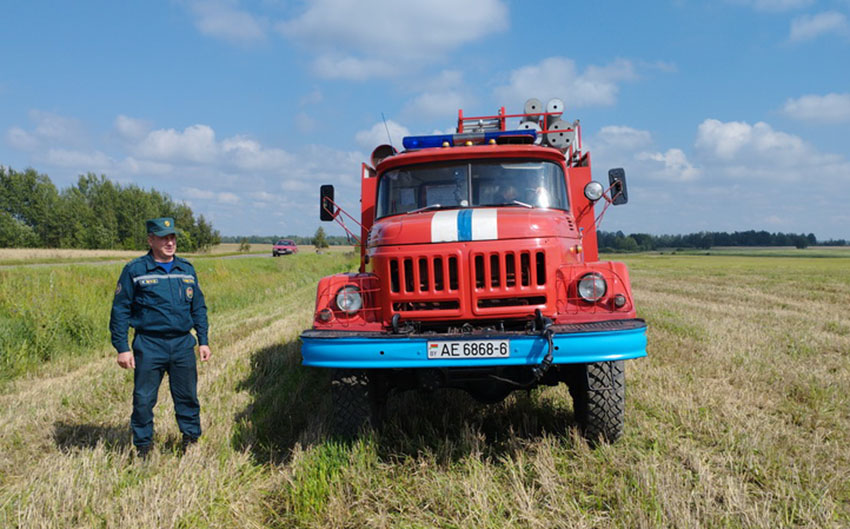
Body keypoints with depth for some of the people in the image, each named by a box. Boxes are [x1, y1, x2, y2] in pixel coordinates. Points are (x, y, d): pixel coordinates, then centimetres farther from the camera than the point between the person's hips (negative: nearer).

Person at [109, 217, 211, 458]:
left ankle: (191, 441, 26)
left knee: (187, 397, 10)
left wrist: (204, 341, 12)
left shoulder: (187, 269, 10)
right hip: (149, 346, -3)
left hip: (183, 344, 3)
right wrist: (122, 348, -4)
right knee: (143, 400, 3)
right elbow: (119, 311, 0)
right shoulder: (135, 270, -2)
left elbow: (199, 308, 17)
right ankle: (143, 447, 20)